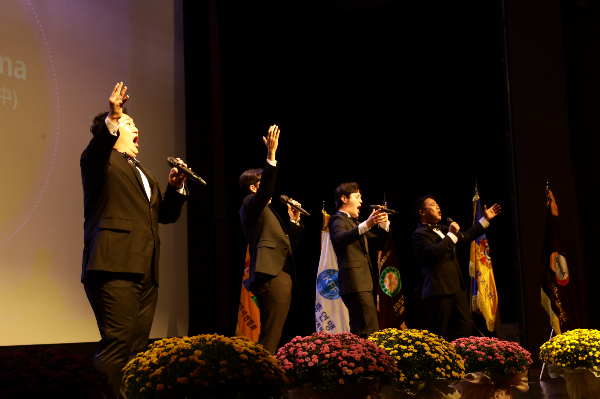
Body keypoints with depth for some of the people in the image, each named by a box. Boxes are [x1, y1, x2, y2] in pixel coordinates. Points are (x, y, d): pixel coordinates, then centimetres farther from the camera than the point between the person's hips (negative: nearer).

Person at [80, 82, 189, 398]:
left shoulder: (144, 174, 30)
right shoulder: (101, 161, 6)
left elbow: (166, 215, 26)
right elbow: (97, 149, -18)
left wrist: (176, 187, 10)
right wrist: (112, 119, -34)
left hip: (146, 272, 8)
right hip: (114, 266, -8)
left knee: (137, 346, 5)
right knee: (117, 342, -15)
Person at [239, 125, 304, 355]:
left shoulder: (266, 211, 29)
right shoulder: (250, 204, 2)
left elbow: (287, 245, 28)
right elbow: (266, 190, -21)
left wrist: (294, 220, 17)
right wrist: (271, 154, -24)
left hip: (282, 276, 10)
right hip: (271, 278, -10)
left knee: (272, 338, 9)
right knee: (269, 341, -14)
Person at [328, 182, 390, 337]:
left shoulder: (355, 223, 26)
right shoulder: (338, 220, -1)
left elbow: (378, 244, 22)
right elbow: (342, 238, -24)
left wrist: (384, 225, 4)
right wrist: (367, 224, -37)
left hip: (365, 283, 9)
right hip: (355, 284, -9)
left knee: (359, 332, 8)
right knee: (371, 332, -19)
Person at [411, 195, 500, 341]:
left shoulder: (443, 230, 21)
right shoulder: (420, 234, -8)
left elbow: (466, 237, 31)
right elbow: (433, 252, -24)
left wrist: (485, 219, 30)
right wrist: (451, 234, -15)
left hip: (457, 288, 9)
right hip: (440, 290, -9)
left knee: (464, 331, 8)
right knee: (439, 336, -7)